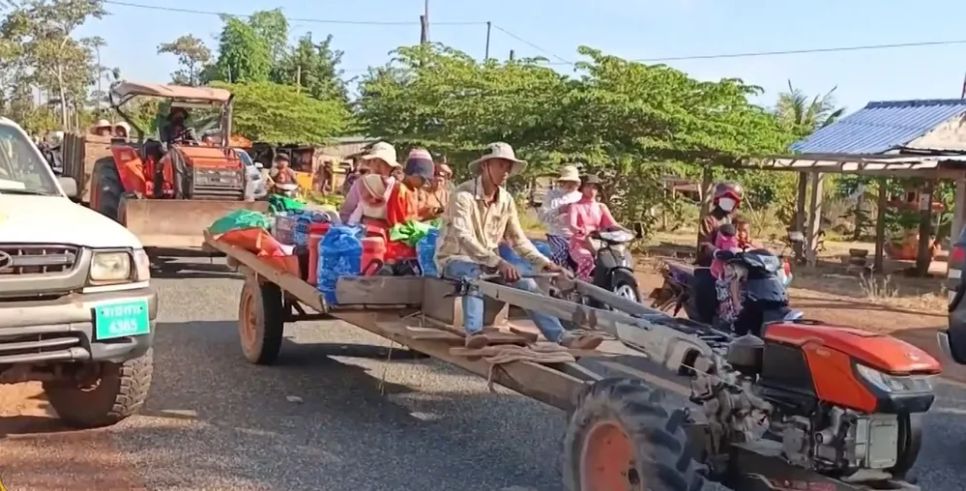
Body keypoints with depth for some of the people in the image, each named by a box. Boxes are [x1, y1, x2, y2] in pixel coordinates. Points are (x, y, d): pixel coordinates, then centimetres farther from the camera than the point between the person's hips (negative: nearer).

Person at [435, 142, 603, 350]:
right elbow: (464, 238, -30)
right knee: (475, 273, -39)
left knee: (526, 283, -16)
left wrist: (544, 262, -5)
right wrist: (498, 262, -40)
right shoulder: (464, 195, -18)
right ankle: (473, 333, -53)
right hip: (455, 258, -6)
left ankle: (562, 337, -24)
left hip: (488, 262, 6)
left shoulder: (506, 200, 3)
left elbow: (518, 238, 8)